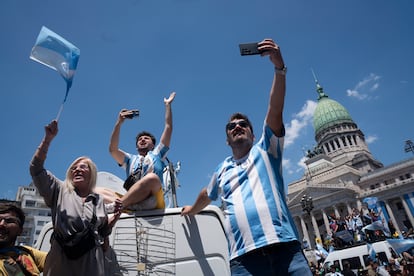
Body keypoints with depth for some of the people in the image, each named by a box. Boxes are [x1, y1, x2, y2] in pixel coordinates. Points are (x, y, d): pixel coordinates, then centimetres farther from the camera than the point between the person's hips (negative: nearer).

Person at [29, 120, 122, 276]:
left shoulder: (98, 200, 11)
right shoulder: (60, 191, 7)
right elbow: (36, 169, -5)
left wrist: (115, 218, -3)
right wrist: (48, 139, -12)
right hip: (60, 259, -1)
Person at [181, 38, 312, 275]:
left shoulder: (265, 151, 11)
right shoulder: (223, 170, 21)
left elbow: (276, 111, -4)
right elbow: (207, 195, 39)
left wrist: (279, 68, -15)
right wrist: (192, 210, 57)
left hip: (285, 249, -2)